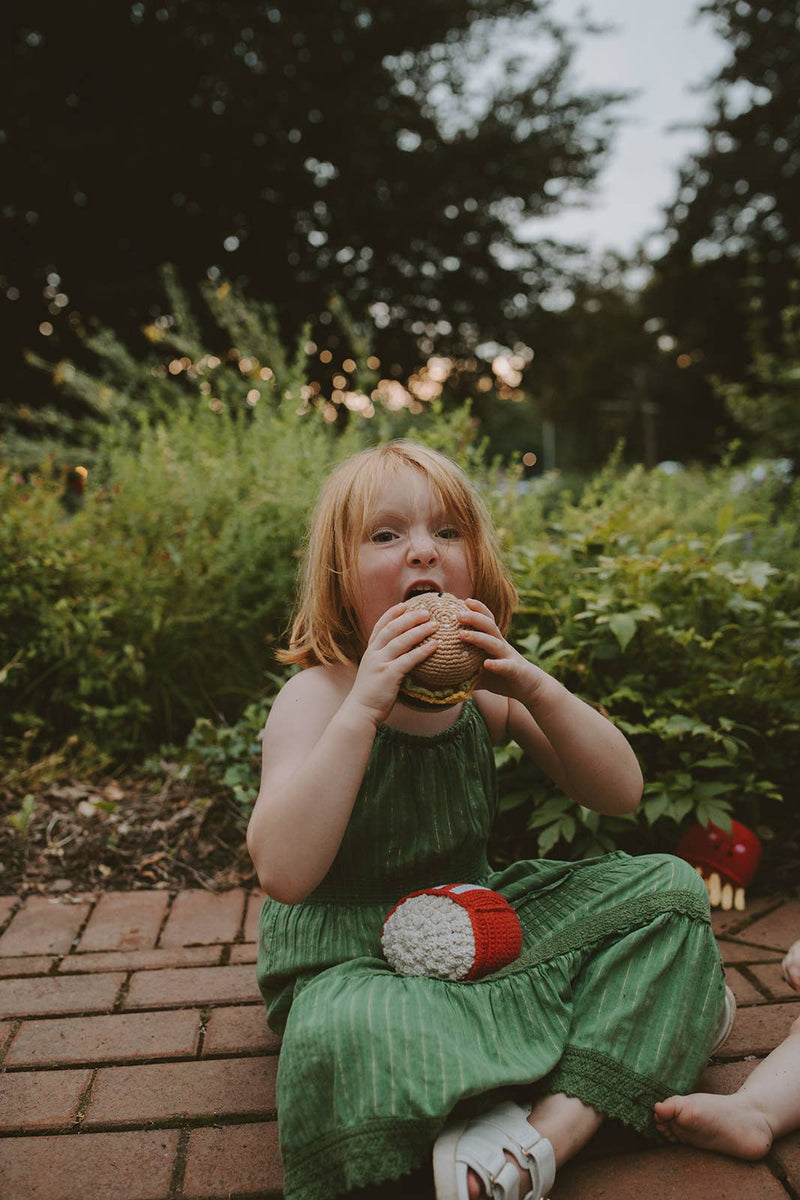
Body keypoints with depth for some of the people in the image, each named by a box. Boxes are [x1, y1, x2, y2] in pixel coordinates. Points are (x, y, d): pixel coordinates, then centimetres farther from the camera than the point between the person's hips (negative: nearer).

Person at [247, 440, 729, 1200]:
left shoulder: (485, 684, -2)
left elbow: (620, 793, -5)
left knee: (669, 889, -6)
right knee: (347, 1038, -40)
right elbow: (284, 873, -30)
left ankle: (549, 1135, -22)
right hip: (351, 959, -5)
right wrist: (365, 705, -35)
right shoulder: (317, 695, -16)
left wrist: (535, 686, -22)